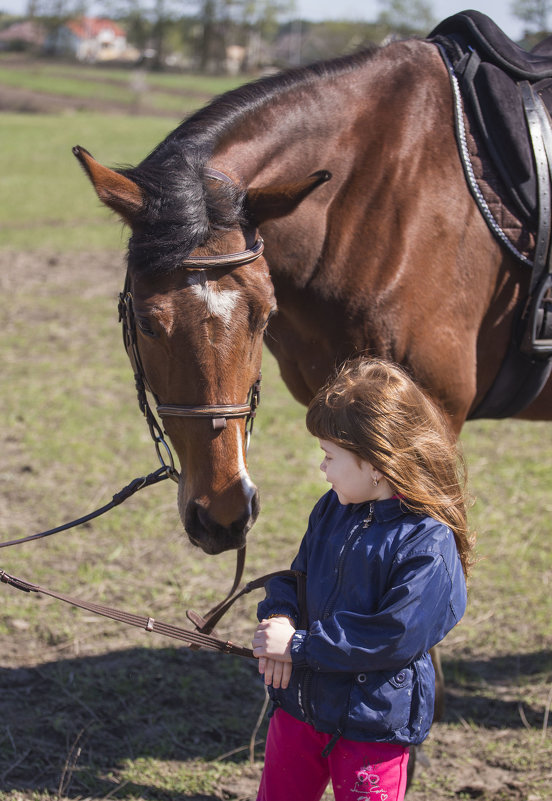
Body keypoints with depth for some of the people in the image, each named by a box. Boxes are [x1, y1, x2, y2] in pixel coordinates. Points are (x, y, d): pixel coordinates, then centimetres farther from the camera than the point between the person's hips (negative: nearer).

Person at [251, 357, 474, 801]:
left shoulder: (428, 546, -22)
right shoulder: (332, 510, 3)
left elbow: (396, 637, -27)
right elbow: (296, 576, 14)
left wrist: (298, 645, -24)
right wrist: (279, 618, -10)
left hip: (374, 726, -7)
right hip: (299, 702, 7)